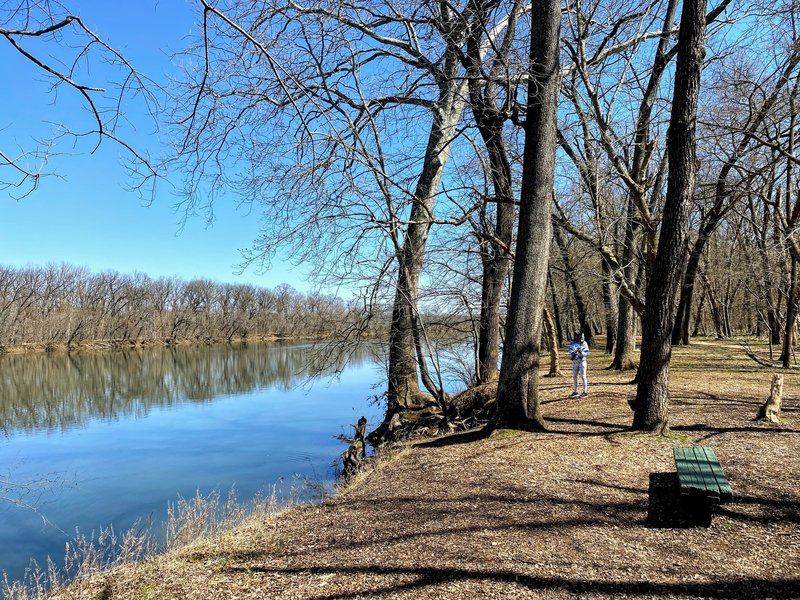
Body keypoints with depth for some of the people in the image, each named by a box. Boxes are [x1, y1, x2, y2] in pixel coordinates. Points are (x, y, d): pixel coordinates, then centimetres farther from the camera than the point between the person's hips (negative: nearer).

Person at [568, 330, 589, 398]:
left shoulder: (584, 343, -4)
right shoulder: (572, 343, 4)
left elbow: (587, 353, -6)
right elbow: (570, 351, -5)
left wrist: (581, 352, -25)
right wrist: (575, 351, -25)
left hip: (582, 361, -4)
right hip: (575, 362, 4)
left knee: (583, 376, -3)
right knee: (574, 377, 8)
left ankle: (585, 392, 4)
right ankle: (575, 391, 19)